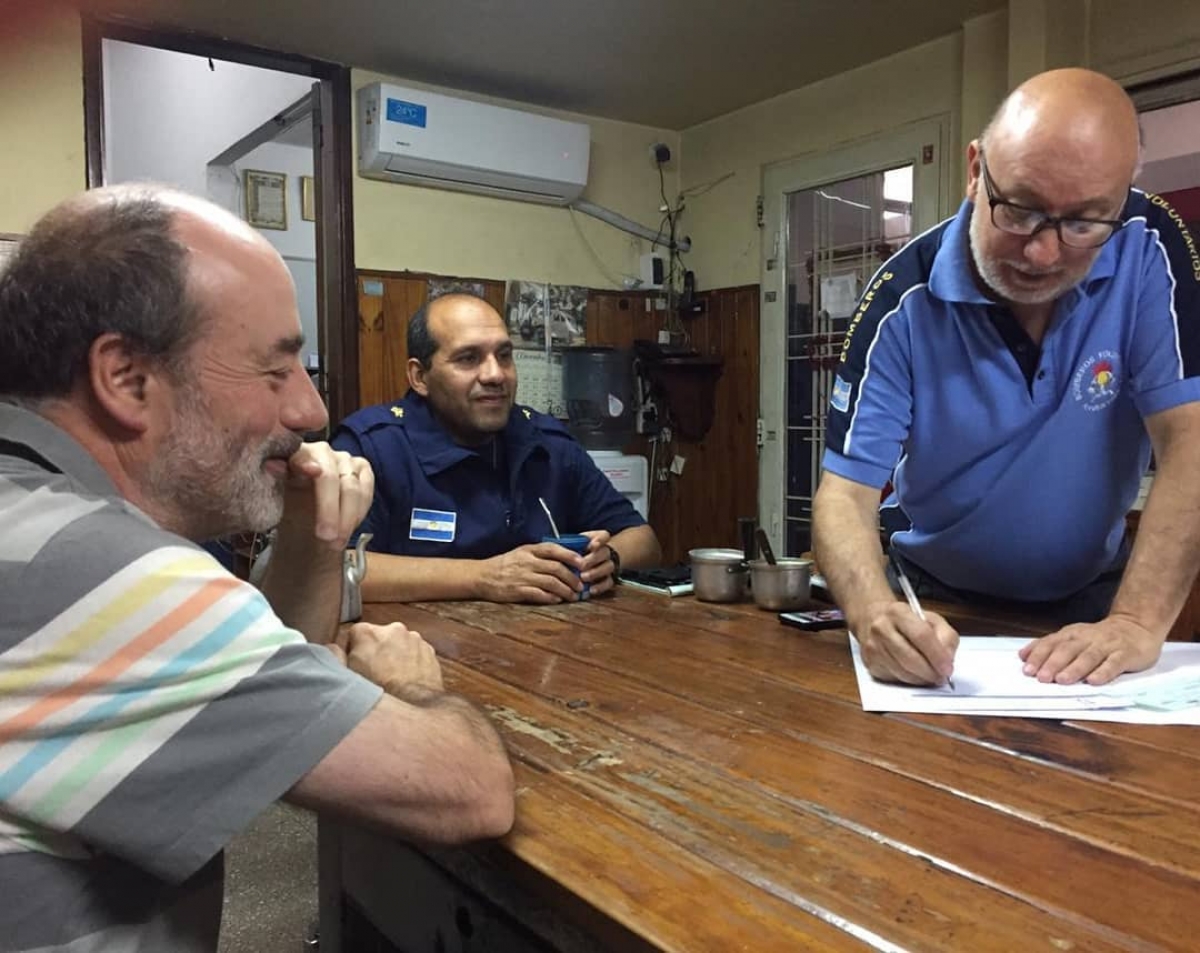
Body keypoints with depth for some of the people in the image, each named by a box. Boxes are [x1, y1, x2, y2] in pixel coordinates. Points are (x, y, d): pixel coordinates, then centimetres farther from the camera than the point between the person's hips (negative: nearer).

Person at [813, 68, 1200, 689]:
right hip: (937, 603, 0)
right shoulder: (903, 303, -18)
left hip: (1090, 599, 1)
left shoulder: (1149, 249, -13)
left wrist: (1138, 623, -28)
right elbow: (847, 490, -21)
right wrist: (874, 613, -41)